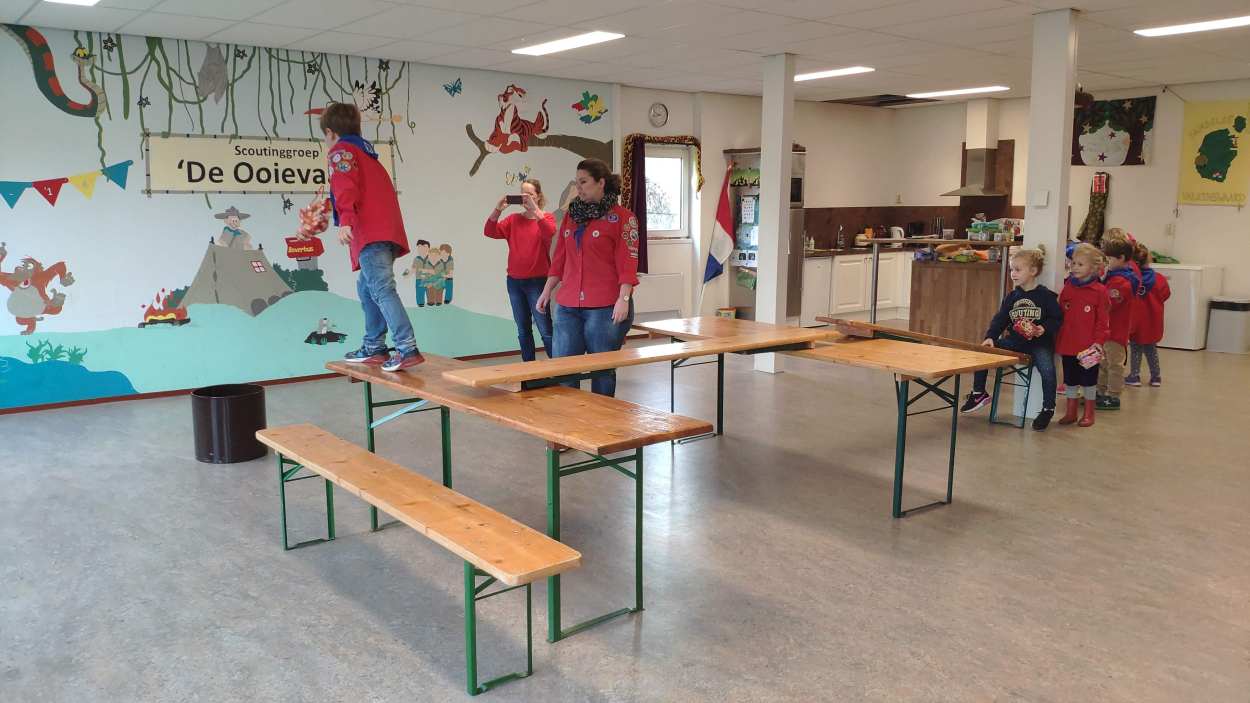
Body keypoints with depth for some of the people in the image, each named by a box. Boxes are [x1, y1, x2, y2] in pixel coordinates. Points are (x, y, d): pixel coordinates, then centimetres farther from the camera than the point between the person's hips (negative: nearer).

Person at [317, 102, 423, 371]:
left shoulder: (341, 151, 3)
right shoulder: (367, 152, 29)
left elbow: (346, 186, -16)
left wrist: (345, 220, -30)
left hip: (370, 233, -9)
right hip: (387, 230, 9)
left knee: (382, 290, -16)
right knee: (367, 288, 18)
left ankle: (408, 349, -24)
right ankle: (374, 347, 21)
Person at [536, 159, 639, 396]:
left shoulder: (622, 217, -3)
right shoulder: (571, 216, 15)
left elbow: (627, 262, -9)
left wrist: (623, 299, -17)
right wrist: (546, 292, 16)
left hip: (606, 308, -5)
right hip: (568, 306, 5)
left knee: (602, 370, 3)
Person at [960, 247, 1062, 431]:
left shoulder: (1046, 296, -5)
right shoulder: (1012, 297, 8)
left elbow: (1058, 318, -4)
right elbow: (1000, 319, 5)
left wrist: (1045, 328, -22)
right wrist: (990, 337, -9)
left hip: (1039, 343, -5)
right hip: (1014, 341, 5)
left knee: (1047, 370, -30)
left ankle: (1048, 410, -9)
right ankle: (979, 394, 7)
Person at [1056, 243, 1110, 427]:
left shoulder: (1099, 291, -8)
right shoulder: (1068, 288, 5)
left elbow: (1103, 321, -8)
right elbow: (1059, 315, 8)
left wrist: (1098, 342, -13)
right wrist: (1058, 338, 5)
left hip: (1089, 347, -4)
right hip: (1068, 343, 4)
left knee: (1089, 380, 8)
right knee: (1070, 379, 13)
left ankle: (1089, 413, 21)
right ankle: (1071, 412, 24)